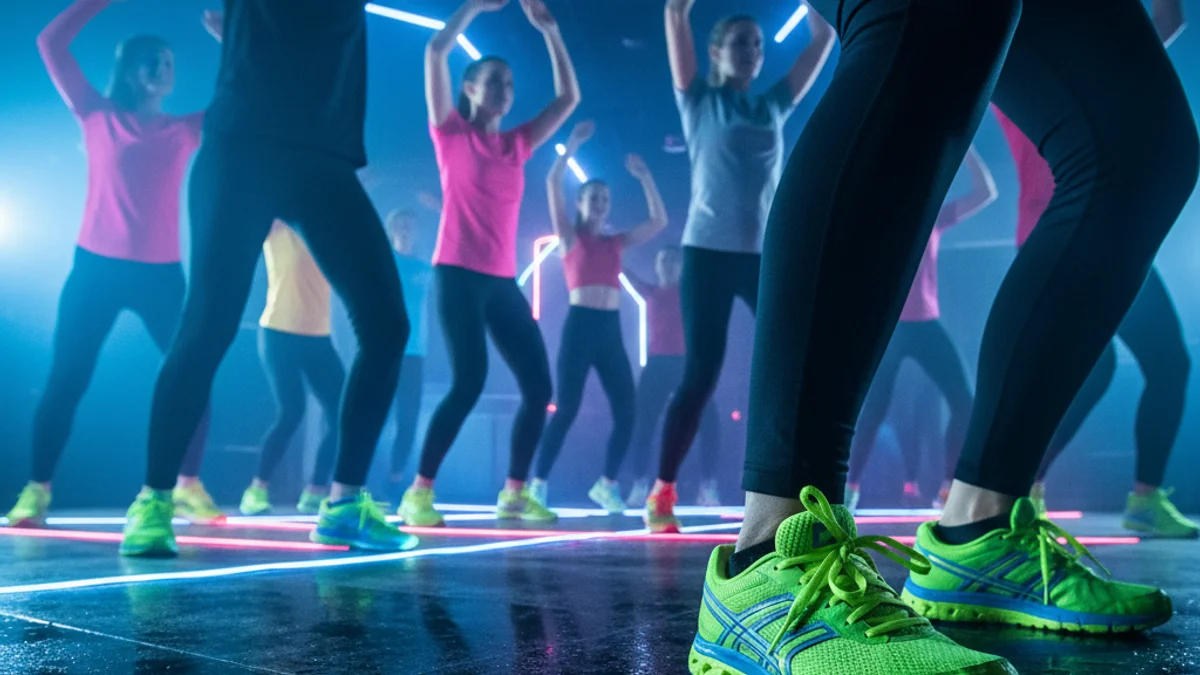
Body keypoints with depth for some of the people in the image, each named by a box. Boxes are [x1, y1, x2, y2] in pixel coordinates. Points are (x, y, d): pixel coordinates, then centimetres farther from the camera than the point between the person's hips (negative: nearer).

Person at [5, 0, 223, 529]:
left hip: (161, 272, 2)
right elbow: (51, 44, 5)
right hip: (97, 266, -1)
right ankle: (36, 490, 2)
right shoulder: (98, 116, 7)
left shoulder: (186, 130, 10)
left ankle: (187, 486, 5)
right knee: (66, 379, -4)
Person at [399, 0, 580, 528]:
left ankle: (514, 493, 11)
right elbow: (436, 50, -5)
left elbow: (569, 97, 18)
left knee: (539, 385, 0)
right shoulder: (450, 133, 4)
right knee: (469, 381, -19)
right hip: (457, 274, -6)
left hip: (503, 281, 6)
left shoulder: (516, 144, 16)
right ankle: (417, 494, -10)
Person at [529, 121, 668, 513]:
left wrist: (644, 177, 14)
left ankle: (607, 484, 15)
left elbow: (659, 221, 18)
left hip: (611, 330, 5)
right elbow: (552, 183, -3)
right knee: (566, 410, -9)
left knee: (626, 413, -1)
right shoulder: (570, 237, 7)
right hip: (580, 325, -4)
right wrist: (573, 145, -3)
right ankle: (538, 485, 2)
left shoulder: (617, 243, 18)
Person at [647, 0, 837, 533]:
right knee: (701, 374, -6)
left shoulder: (774, 105, 17)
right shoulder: (700, 100, 8)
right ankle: (661, 494, 5)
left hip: (769, 254, 4)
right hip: (709, 251, -4)